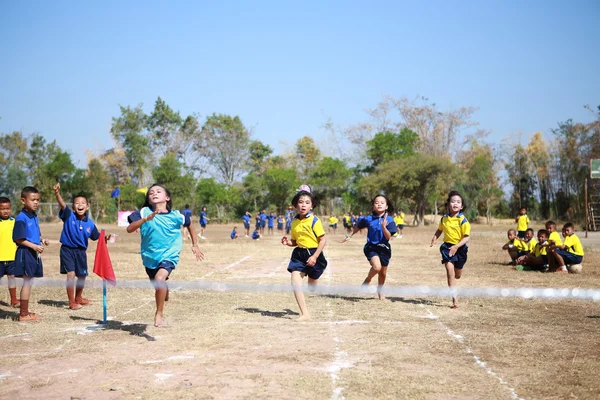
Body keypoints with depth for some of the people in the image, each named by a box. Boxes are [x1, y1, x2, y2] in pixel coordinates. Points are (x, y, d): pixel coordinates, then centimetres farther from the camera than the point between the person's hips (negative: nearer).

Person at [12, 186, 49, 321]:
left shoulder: (34, 216, 12)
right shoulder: (21, 218, -14)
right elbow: (18, 239, -16)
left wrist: (42, 240, 3)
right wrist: (34, 246, -21)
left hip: (34, 253, 8)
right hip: (25, 253, -8)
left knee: (29, 282, 13)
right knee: (27, 282, -5)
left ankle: (25, 312, 22)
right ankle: (23, 314, 2)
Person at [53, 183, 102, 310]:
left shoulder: (90, 224, -3)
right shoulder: (69, 216, -12)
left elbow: (97, 237, 11)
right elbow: (62, 204, -30)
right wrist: (57, 193, -47)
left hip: (81, 251, 4)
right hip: (67, 249, -4)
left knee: (82, 276, 16)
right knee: (71, 274, -13)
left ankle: (78, 297, 40)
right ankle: (71, 302, -2)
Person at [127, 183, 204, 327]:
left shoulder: (176, 215, -8)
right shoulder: (144, 212, -10)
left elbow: (189, 224, 13)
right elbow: (129, 229, -22)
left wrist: (195, 245, 15)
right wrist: (146, 219, -35)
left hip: (169, 255, -3)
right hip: (150, 257, 3)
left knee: (160, 278, -30)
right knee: (159, 286, 20)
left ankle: (158, 314, -14)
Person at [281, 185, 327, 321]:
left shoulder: (314, 221, -13)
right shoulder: (295, 222, 5)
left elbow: (323, 239, -13)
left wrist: (315, 256, -19)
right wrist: (288, 242, -6)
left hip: (313, 254, -4)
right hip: (299, 254, 4)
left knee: (311, 287, 10)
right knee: (295, 281, -13)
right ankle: (305, 314, -11)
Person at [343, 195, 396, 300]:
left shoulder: (389, 220, -7)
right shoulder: (368, 219, -5)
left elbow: (388, 237, -14)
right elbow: (358, 226, 15)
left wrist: (384, 226, -30)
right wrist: (349, 236, 20)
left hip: (384, 248, 2)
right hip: (371, 247, -2)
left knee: (383, 273, 13)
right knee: (377, 267, -26)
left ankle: (380, 290, 41)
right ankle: (367, 280, 5)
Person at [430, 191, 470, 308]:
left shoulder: (463, 220, -13)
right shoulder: (444, 219, 0)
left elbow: (467, 237, -15)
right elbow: (440, 229, 19)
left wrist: (456, 247, -26)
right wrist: (435, 237, 0)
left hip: (459, 248, -1)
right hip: (447, 246, 1)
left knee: (457, 275, 14)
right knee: (449, 269, -16)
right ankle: (454, 299, -14)